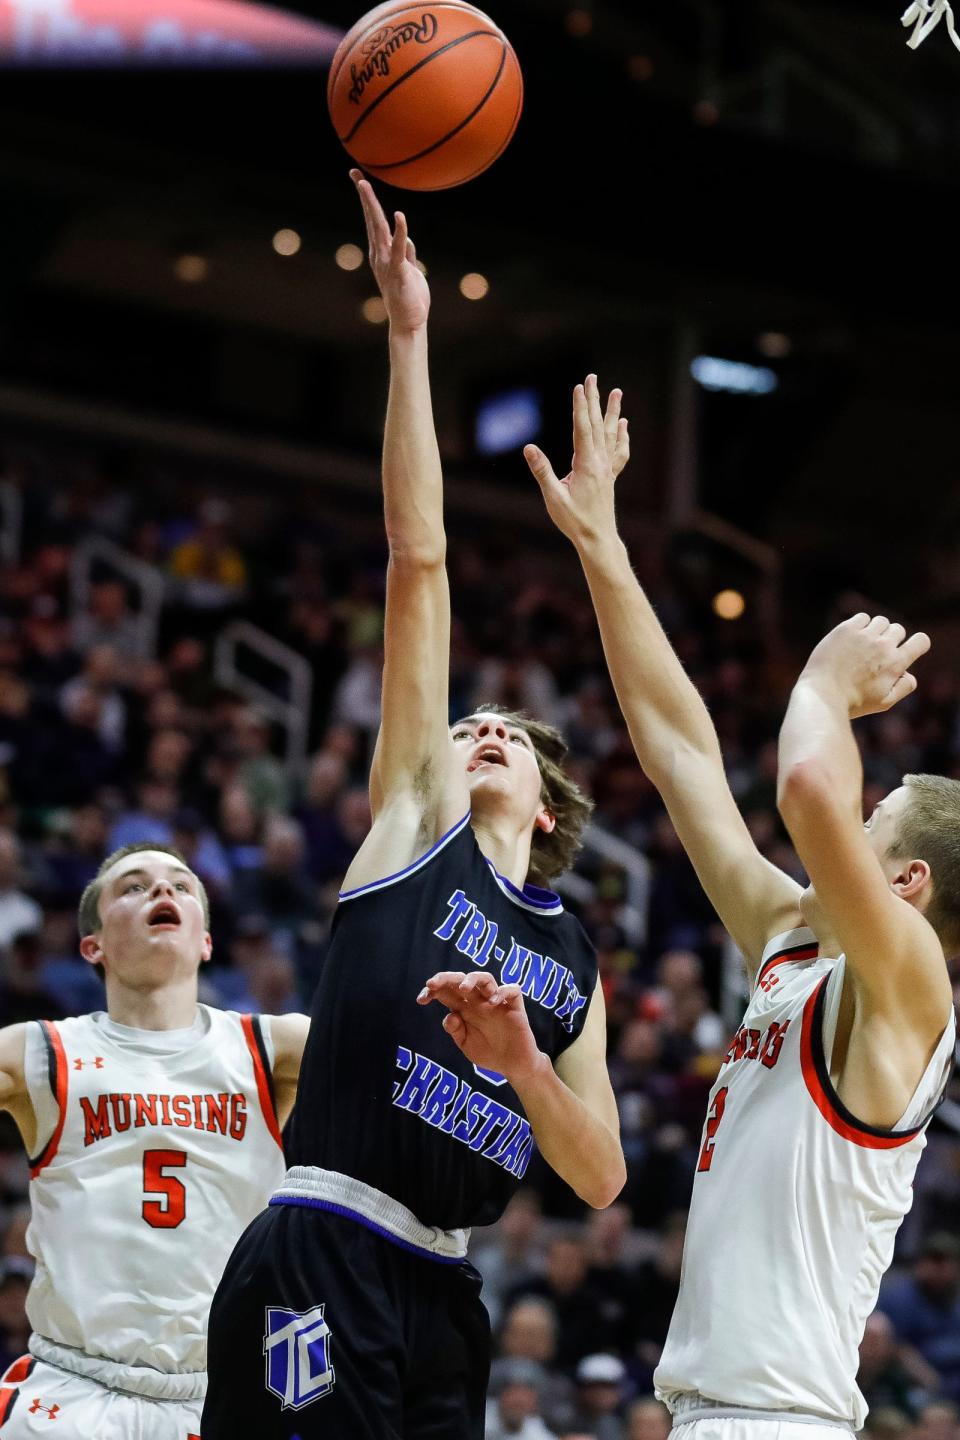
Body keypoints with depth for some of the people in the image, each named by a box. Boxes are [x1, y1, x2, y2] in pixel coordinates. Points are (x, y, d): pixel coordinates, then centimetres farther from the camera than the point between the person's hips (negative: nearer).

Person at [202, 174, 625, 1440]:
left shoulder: (571, 961, 22)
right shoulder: (415, 817, 11)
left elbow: (603, 1178, 15)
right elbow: (418, 557, 7)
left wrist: (523, 1064, -4)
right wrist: (407, 336, 4)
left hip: (440, 1290, 6)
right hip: (319, 1269, -6)